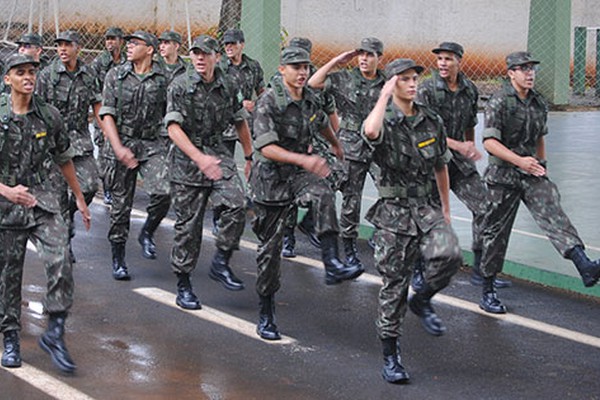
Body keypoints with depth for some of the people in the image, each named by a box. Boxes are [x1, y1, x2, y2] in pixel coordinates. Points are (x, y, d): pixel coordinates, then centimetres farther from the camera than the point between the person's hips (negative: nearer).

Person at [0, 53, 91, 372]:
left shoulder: (49, 116, 3)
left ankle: (54, 333, -4)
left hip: (43, 201, 1)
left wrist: (80, 198, 21)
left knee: (60, 262, -17)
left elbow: (64, 160, 16)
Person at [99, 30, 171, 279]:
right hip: (122, 144, 0)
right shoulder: (116, 75, 4)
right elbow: (107, 114, -1)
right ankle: (118, 260, 15)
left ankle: (147, 233, 8)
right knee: (121, 203, 2)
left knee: (163, 193, -21)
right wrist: (118, 148, -14)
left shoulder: (163, 79, 2)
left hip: (152, 144, 0)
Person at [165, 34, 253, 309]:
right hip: (187, 160, -3)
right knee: (188, 224, 1)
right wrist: (198, 157, -30)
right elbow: (173, 128, -18)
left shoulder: (228, 86, 5)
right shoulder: (180, 86, -8)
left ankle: (221, 263, -3)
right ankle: (183, 285, 13)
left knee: (236, 204, -20)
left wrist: (250, 156, 22)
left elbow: (240, 122, 19)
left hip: (218, 153, 3)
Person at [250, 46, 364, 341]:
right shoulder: (268, 102, -17)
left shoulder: (311, 99, 3)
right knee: (269, 247, 3)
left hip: (299, 173, 4)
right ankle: (266, 313, 16)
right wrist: (303, 159, -39)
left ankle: (331, 264, -39)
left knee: (323, 194, -32)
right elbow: (265, 147, -27)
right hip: (271, 177, -4)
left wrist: (336, 144, 45)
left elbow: (322, 123, 27)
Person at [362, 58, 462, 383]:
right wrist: (385, 95, -22)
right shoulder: (386, 122, -8)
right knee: (394, 284, 1)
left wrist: (445, 208, 22)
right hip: (394, 212, -3)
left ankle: (423, 300, 6)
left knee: (449, 254, -25)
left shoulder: (432, 122, 7)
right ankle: (390, 356, 14)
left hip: (427, 207, 3)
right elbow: (370, 131, -35)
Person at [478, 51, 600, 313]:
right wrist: (519, 161, -26)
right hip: (503, 176, -4)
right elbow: (489, 142, -18)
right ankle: (487, 292, 14)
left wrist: (542, 164, 21)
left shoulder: (539, 103, 10)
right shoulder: (499, 102, -10)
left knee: (553, 213, -18)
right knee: (496, 232, 3)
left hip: (532, 173, 4)